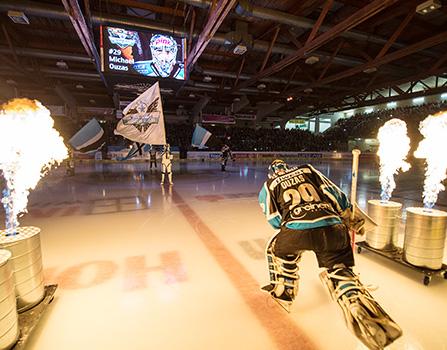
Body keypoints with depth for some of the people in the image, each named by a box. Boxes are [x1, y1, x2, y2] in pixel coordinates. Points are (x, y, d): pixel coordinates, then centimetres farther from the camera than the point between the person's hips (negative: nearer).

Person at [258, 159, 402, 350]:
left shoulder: (268, 186, 19)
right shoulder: (308, 169, 24)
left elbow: (275, 220, 15)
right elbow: (334, 193, 16)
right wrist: (350, 219, 27)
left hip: (296, 230, -2)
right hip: (332, 227, 2)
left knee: (277, 248, 29)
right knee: (340, 271, 19)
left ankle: (282, 292, 36)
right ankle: (362, 310, -4)